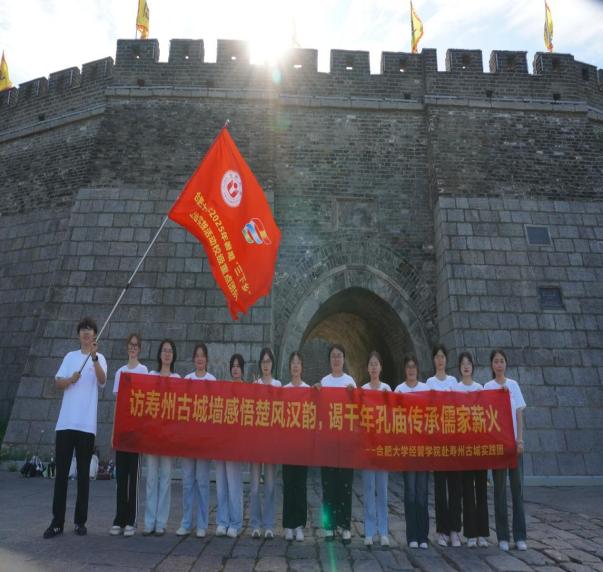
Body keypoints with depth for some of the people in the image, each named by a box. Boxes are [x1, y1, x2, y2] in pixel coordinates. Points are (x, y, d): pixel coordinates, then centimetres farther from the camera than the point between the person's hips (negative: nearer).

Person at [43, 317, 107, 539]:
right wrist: (70, 379, -16)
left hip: (87, 424, -2)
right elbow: (58, 383, 6)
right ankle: (57, 522, 12)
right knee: (61, 472, 4)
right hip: (65, 422, 3)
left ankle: (80, 521, 15)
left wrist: (94, 357, -35)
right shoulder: (70, 356, 12)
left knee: (83, 473, 5)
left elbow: (102, 380, -18)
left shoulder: (99, 358, 1)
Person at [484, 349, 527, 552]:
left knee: (517, 486, 4)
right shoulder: (488, 387, 2)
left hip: (513, 440, 2)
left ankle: (520, 536, 11)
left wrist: (520, 440, -1)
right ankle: (503, 536, 10)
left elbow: (519, 414, 6)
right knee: (500, 488, 3)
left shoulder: (513, 385, 8)